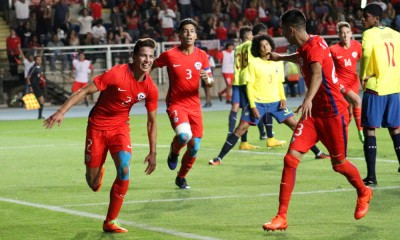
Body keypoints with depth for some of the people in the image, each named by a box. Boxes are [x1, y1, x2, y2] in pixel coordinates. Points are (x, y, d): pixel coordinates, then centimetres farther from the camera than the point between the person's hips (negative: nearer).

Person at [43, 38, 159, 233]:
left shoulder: (150, 88, -8)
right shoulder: (117, 74, -22)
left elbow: (152, 121, 4)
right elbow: (85, 91, -19)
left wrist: (152, 153, 2)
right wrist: (62, 111, -29)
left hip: (120, 128, 3)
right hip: (97, 127, -3)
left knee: (124, 170, -21)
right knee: (93, 183, 0)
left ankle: (110, 222, -6)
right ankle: (98, 172, 43)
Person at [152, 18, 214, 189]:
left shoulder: (202, 55, 2)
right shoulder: (170, 55, -8)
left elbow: (211, 83, 3)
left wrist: (207, 79, -20)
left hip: (194, 106, 4)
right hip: (176, 104, -4)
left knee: (194, 147, 2)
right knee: (184, 136, -30)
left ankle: (181, 177, 28)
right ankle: (174, 151, 7)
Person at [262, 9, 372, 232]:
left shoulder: (315, 45, -19)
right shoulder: (304, 48, 7)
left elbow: (317, 73, -38)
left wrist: (308, 100, -55)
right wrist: (279, 57, 52)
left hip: (333, 113, -8)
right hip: (314, 112, 8)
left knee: (339, 163, 8)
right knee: (291, 159, -8)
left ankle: (364, 193, 41)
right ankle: (282, 217, -7)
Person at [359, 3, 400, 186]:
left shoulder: (369, 34, -7)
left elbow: (366, 53, -25)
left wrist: (363, 75, -13)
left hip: (375, 88, -6)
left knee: (369, 129, -2)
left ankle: (371, 176, -7)